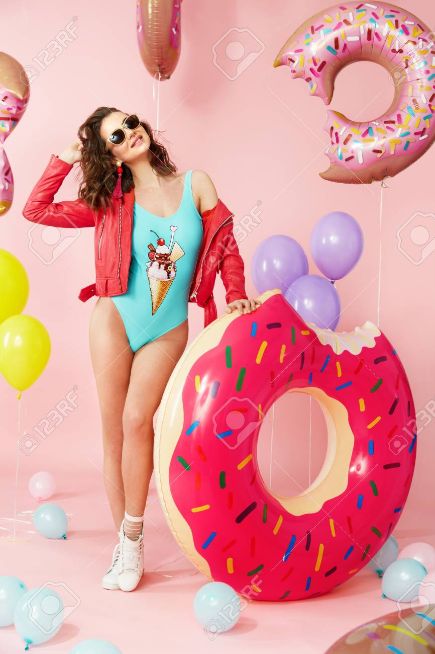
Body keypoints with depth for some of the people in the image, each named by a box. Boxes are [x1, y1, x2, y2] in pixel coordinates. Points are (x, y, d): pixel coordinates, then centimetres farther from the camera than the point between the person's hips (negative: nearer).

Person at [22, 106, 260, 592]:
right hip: (115, 319, 1)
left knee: (137, 420, -14)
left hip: (168, 330, -1)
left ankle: (132, 539, 3)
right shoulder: (112, 204, 0)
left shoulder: (195, 184, 1)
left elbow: (225, 244, 4)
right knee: (114, 430, 2)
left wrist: (235, 295, -7)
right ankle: (122, 544, 14)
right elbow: (35, 210, 1)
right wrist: (64, 160, -2)